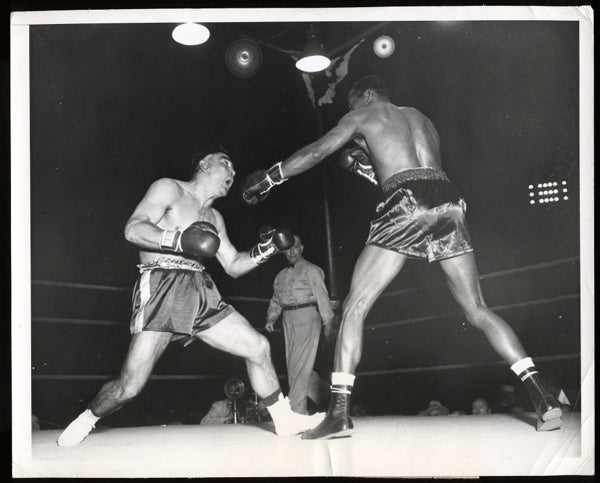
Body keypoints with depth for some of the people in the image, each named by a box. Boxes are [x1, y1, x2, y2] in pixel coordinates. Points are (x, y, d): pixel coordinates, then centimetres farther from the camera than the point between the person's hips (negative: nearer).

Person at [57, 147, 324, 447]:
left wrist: (264, 250, 8)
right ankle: (85, 421, 15)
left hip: (201, 294, 7)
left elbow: (233, 266, 24)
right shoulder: (169, 189, 3)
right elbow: (133, 229, -11)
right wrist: (180, 240, -23)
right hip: (161, 289, -7)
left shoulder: (214, 218, 24)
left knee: (258, 347, 0)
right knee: (130, 386, -13)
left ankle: (284, 420, 14)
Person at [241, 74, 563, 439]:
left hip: (406, 204, -5)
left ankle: (339, 413, -7)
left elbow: (315, 153, 14)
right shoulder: (422, 118, 33)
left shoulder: (365, 114, 18)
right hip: (447, 200, 5)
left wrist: (268, 178, 24)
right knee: (478, 311, 10)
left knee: (355, 307, 1)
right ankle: (543, 398, 0)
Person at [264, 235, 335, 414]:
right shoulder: (281, 275, 19)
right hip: (288, 320, 7)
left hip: (307, 316, -6)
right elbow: (276, 300, 23)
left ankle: (296, 410, -13)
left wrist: (328, 322, -11)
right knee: (292, 364, 3)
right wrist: (271, 319, 8)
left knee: (301, 363, -12)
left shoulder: (311, 270, 1)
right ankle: (301, 410, 7)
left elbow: (322, 296, -5)